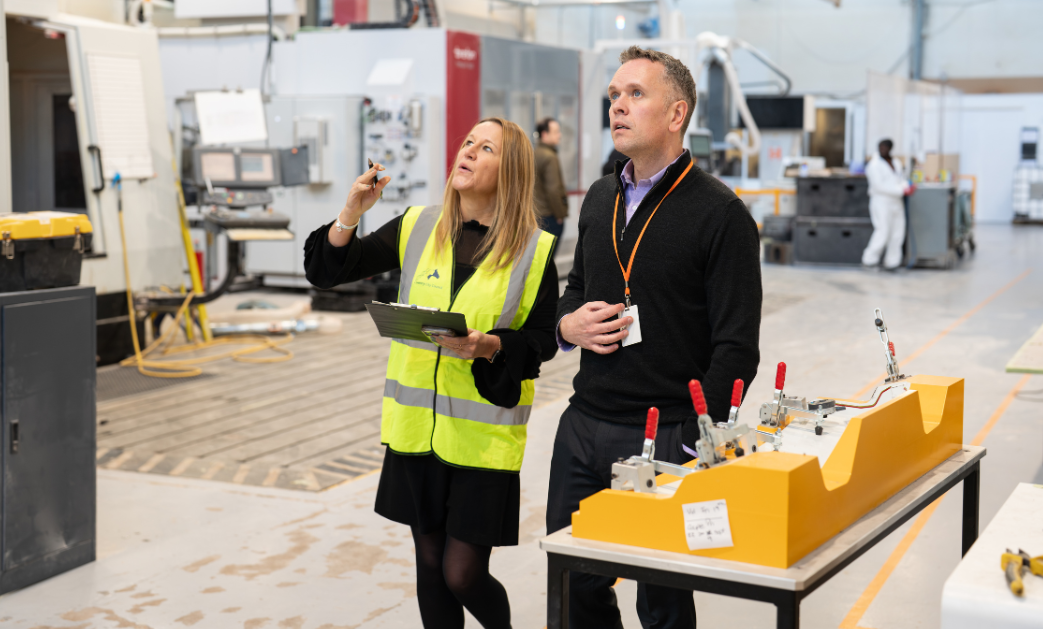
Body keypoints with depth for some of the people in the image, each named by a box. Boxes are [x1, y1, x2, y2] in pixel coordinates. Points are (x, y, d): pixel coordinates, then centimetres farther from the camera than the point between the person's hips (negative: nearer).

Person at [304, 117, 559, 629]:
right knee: (430, 564, 13)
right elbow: (325, 271, 3)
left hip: (484, 434, -3)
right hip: (416, 427, 3)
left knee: (463, 575, -1)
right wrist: (350, 215, -14)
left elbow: (542, 342, -3)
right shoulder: (417, 227, 3)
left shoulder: (535, 250, -5)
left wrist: (489, 346, -22)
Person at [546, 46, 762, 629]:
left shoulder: (721, 213, -10)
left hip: (666, 435, -6)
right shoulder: (601, 198, 12)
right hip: (584, 424, 6)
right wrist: (568, 324, 2)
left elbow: (736, 349, -13)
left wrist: (694, 444, -18)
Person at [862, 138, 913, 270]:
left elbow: (901, 179, 18)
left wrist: (907, 187, -7)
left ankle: (892, 262, 12)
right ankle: (869, 259, -2)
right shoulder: (874, 165, -10)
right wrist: (901, 191, -20)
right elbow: (879, 186, -18)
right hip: (881, 203, -7)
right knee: (883, 232, -13)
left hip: (896, 203, 7)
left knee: (898, 233, 4)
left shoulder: (896, 162, 14)